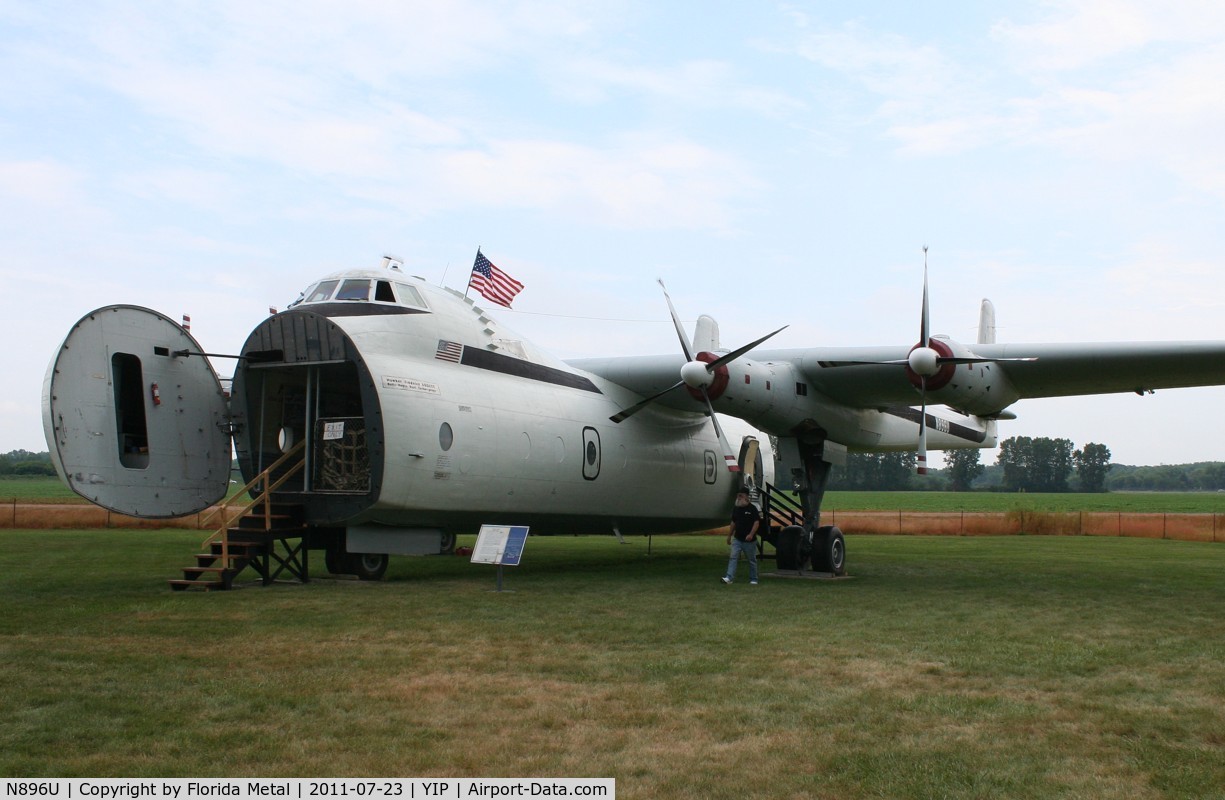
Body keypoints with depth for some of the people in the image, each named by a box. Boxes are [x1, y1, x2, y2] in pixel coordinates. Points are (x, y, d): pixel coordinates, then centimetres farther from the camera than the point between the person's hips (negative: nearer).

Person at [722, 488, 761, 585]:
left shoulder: (752, 508, -8)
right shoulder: (735, 508, 9)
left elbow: (757, 522, -13)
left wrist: (751, 534, -24)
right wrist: (729, 535, 17)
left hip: (749, 540, -4)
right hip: (737, 539, 5)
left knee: (752, 560, 6)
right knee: (733, 557, -8)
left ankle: (753, 580, 17)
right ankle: (729, 578, -14)